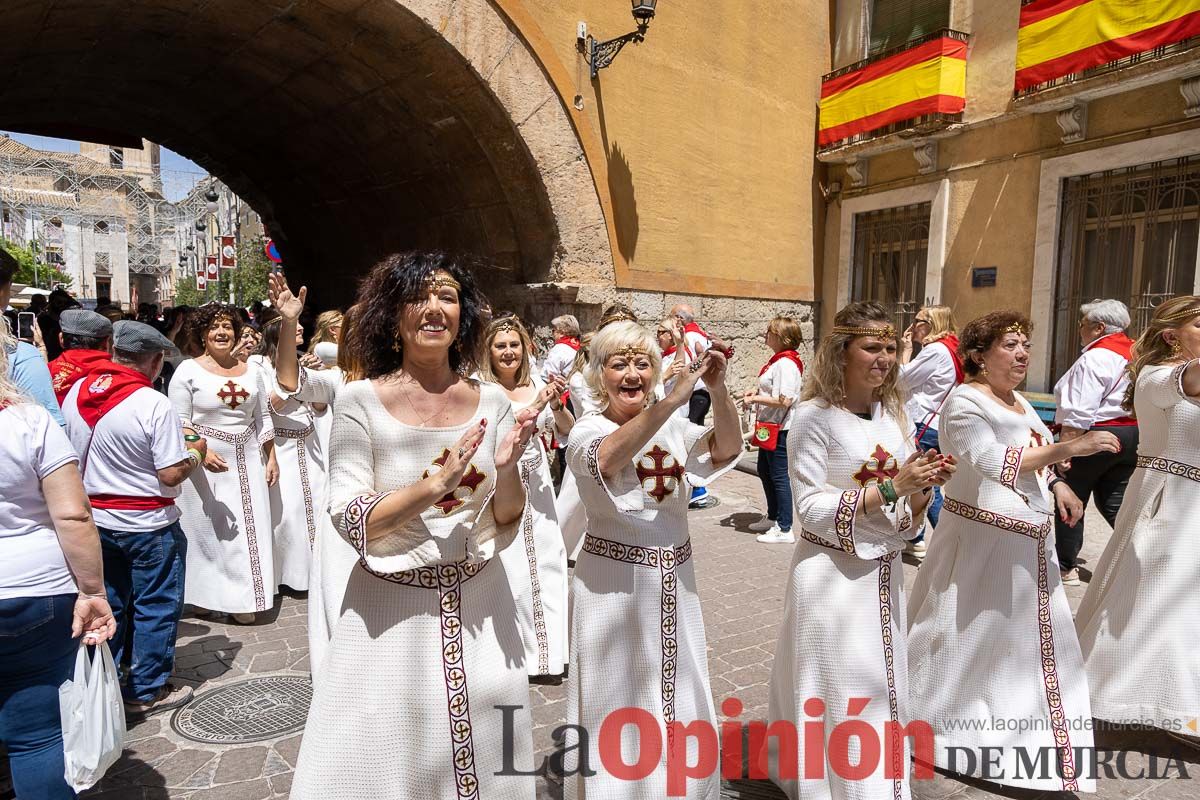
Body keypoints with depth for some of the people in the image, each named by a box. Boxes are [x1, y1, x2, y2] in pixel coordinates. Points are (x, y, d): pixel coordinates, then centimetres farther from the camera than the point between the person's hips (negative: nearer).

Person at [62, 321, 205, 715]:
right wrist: (197, 452, -4)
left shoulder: (76, 391, -2)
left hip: (95, 518, 7)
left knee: (108, 604, 21)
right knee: (156, 607, 9)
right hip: (147, 524, -7)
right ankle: (146, 691, 20)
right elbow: (171, 475, -21)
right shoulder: (155, 405, -22)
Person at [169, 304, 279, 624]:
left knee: (250, 530, 6)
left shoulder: (250, 371, 10)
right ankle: (211, 595, 15)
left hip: (248, 463, 4)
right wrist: (202, 453, -22)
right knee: (211, 530, 2)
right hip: (206, 464, -4)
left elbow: (263, 418, 14)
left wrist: (271, 458, 9)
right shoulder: (188, 370, -3)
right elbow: (180, 422, -8)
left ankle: (244, 596, 19)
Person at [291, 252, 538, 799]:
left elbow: (505, 524, 0)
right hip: (391, 609, -2)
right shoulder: (361, 401, -11)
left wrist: (507, 470, -19)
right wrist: (431, 485, -24)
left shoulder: (491, 401, -4)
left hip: (478, 604, 3)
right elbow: (349, 520, -12)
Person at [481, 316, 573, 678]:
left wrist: (557, 405, -13)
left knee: (546, 560, 8)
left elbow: (568, 434, 6)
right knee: (508, 567, 0)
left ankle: (546, 648, 26)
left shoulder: (536, 385, 5)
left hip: (537, 485, 5)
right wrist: (536, 405, -25)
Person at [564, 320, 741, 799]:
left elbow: (727, 448, -10)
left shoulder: (672, 428, 4)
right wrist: (673, 399, -42)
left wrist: (717, 389, -27)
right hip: (614, 583, -5)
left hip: (674, 580, 5)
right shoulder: (587, 431, -10)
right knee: (620, 703, 9)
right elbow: (608, 458, -34)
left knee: (677, 695, 18)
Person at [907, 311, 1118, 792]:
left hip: (1029, 540, 9)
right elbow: (996, 465, -26)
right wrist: (1072, 448, -29)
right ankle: (937, 718, 24)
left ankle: (1024, 728, 37)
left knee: (1030, 638, 19)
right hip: (983, 538, -9)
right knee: (968, 637, 4)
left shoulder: (1018, 402, 12)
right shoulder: (965, 402, -16)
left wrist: (1056, 485, 4)